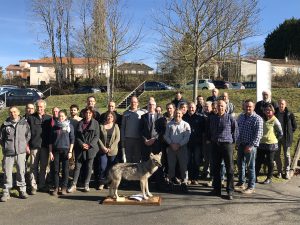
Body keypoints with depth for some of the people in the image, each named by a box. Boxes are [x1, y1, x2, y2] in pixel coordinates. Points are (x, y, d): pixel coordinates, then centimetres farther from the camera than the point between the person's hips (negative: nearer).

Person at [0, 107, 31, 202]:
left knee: (21, 171, 4)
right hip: (8, 152, 0)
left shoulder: (24, 123, 4)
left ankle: (22, 190, 16)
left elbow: (28, 136, 14)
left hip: (21, 152, 0)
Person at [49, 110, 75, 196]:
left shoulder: (70, 126, 3)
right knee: (56, 170, 2)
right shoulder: (55, 127, 8)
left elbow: (72, 139, 2)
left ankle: (64, 188, 12)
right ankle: (56, 188, 11)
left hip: (66, 150, -1)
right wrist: (50, 152, 2)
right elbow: (51, 140, 9)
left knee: (65, 169, 2)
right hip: (56, 150, 2)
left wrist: (70, 151, -5)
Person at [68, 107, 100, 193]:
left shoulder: (95, 123, 1)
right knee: (77, 166, 2)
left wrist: (90, 145, -13)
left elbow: (97, 136, -2)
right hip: (80, 148, 1)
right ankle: (74, 185, 8)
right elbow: (77, 136, 5)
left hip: (91, 148, -1)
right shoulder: (80, 123, 7)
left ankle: (86, 185, 15)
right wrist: (82, 144, -10)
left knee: (89, 167, 5)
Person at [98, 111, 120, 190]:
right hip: (103, 150, 0)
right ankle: (101, 183, 8)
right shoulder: (101, 126, 3)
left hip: (113, 150, 0)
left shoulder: (116, 126, 4)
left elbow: (117, 138, -1)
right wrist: (103, 147, -9)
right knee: (103, 167, -4)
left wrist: (111, 148, -9)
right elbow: (98, 138, 1)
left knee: (111, 167, 3)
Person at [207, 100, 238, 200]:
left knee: (229, 168, -1)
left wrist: (233, 140, 4)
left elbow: (235, 130, 4)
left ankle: (230, 191, 6)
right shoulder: (212, 118, 8)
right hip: (215, 145, 4)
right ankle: (216, 189, 21)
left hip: (227, 144, -4)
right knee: (216, 168, 10)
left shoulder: (230, 118, -4)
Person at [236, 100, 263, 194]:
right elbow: (237, 129, 16)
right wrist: (237, 142, 10)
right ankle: (241, 183, 31)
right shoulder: (241, 116, 10)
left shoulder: (257, 119, -10)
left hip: (250, 146, -6)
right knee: (240, 164, 15)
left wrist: (251, 145, -19)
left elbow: (258, 134, -15)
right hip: (241, 144, 6)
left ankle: (251, 187, 13)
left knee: (250, 166, 1)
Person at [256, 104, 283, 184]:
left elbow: (280, 133, -3)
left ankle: (269, 178, 20)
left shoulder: (275, 121, -9)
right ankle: (255, 176, 18)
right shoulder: (262, 119, 4)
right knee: (258, 161, 8)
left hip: (271, 144, -4)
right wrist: (259, 138, 9)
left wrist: (274, 139, 3)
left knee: (270, 162, 7)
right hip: (261, 144, 4)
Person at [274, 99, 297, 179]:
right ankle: (279, 171, 22)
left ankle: (287, 171, 20)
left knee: (287, 155, 8)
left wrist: (290, 133, 2)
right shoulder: (275, 114, -4)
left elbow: (294, 126, 5)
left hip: (286, 138, -1)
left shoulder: (289, 114, -6)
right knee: (277, 155, 8)